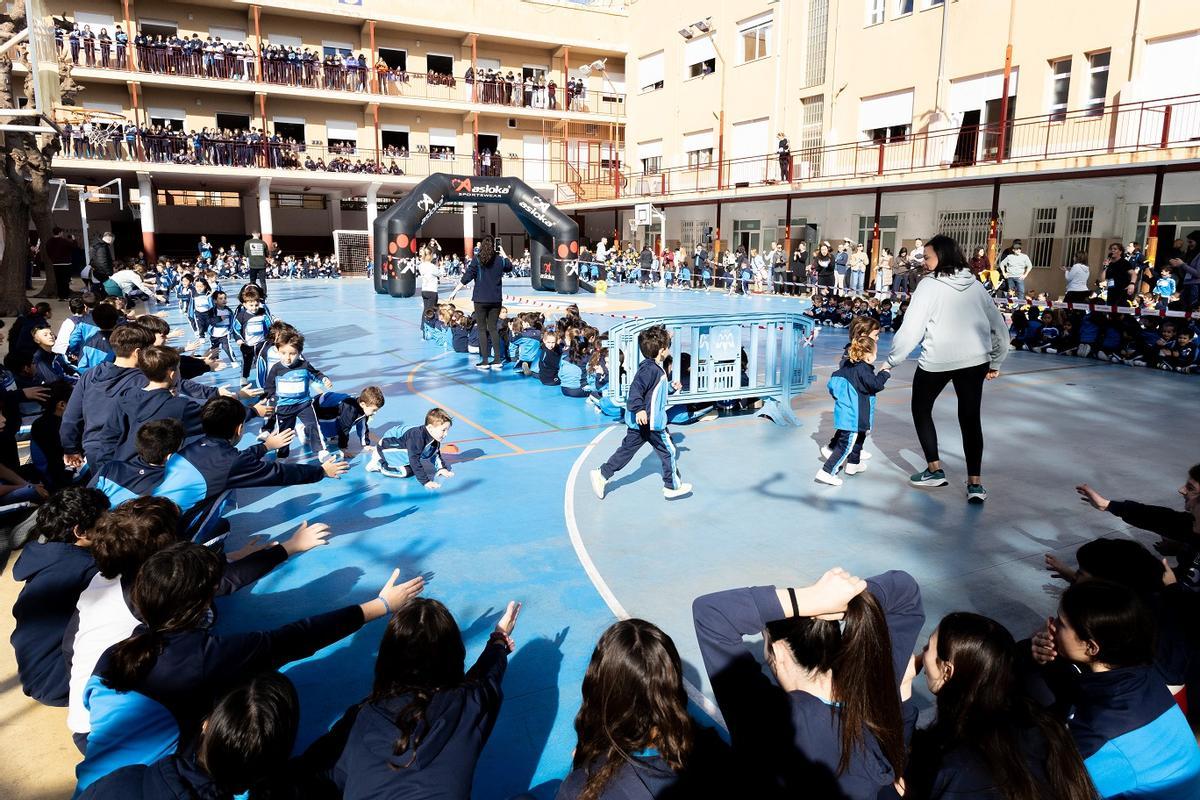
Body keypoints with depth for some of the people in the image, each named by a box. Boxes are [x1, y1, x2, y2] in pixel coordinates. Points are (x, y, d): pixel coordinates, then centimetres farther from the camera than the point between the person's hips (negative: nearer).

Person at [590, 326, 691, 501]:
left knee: (626, 450, 13)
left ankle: (601, 475, 10)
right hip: (651, 421, -10)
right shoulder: (651, 369, -20)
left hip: (638, 422, 10)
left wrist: (671, 387, 23)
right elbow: (636, 388, -31)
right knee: (669, 452, 6)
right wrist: (639, 409, -38)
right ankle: (673, 486, 17)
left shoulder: (651, 367, 12)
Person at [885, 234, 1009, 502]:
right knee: (970, 418, 10)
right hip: (975, 360, 4)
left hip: (937, 361, -4)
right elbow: (999, 326, 11)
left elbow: (911, 329, -10)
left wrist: (891, 361, -2)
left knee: (921, 409, 18)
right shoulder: (976, 285, 9)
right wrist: (995, 362, 20)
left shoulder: (929, 285, -7)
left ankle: (935, 470, 18)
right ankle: (975, 482, 4)